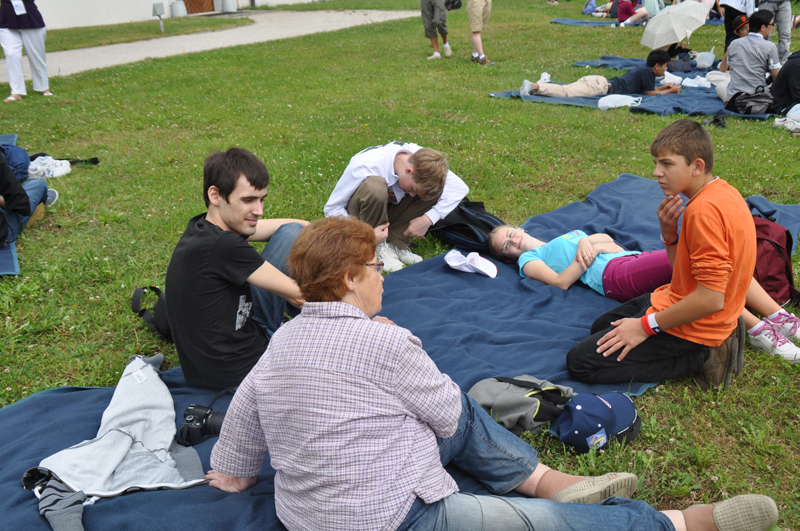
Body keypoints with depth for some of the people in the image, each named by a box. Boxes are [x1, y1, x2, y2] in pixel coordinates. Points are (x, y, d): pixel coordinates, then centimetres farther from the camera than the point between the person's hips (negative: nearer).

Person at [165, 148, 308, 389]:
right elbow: (298, 295, -20)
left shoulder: (202, 226, -2)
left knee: (292, 232, 8)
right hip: (238, 371, -8)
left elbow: (291, 224, 5)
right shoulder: (222, 247, -29)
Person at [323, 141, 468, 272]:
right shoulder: (366, 166, -32)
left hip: (390, 211, 4)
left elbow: (460, 187, -20)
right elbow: (332, 208, -25)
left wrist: (428, 219, -30)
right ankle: (376, 248, -19)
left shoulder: (422, 159, -21)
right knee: (375, 186, -38)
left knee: (435, 192, -20)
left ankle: (394, 244, -15)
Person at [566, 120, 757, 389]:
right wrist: (669, 233, -8)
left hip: (692, 327, -10)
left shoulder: (704, 211, -27)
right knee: (601, 327, 27)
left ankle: (699, 359, -6)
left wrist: (646, 326, -19)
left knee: (580, 362, -10)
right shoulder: (723, 192, 4)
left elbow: (711, 298, -28)